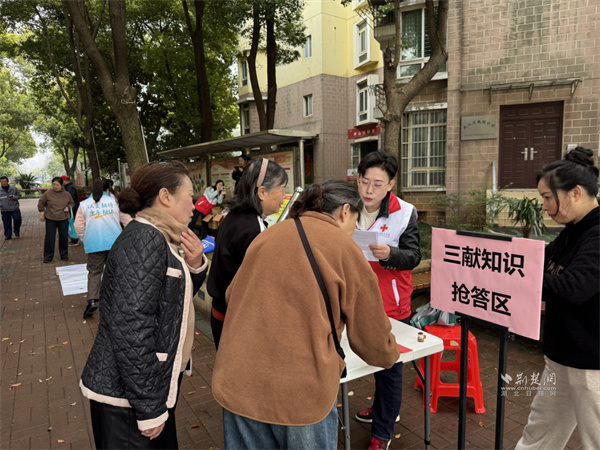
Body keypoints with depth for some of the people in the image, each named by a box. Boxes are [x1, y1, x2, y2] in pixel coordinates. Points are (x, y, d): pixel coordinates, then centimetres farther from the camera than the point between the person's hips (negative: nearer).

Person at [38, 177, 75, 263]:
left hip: (63, 219, 2)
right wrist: (42, 213, 2)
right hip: (50, 220, -2)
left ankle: (64, 255, 22)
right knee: (49, 238, 2)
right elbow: (41, 203, 6)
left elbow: (72, 203, 15)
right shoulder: (47, 193, -5)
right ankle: (48, 257, 14)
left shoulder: (67, 194, 0)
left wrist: (68, 207, -5)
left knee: (64, 238, 8)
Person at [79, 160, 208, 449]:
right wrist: (149, 409, -21)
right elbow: (131, 330, -26)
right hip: (127, 396, -9)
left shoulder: (157, 239, 7)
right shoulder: (144, 240, -22)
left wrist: (195, 265, -3)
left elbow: (176, 297, 16)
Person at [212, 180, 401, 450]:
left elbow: (232, 296, 17)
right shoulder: (345, 249, -6)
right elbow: (371, 334, 0)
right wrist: (391, 355, 22)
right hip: (302, 390, -4)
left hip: (238, 384, 5)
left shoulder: (266, 236, 6)